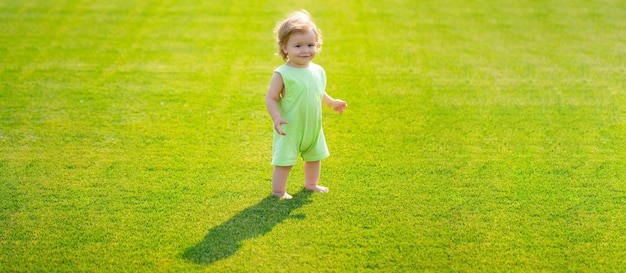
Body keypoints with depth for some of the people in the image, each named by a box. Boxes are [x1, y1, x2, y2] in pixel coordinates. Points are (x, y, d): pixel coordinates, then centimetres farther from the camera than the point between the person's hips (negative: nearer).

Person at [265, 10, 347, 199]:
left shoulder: (317, 71, 0)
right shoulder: (282, 74, -19)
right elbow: (271, 98, -17)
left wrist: (332, 103, 27)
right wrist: (277, 117, -30)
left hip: (313, 127, 7)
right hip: (289, 129, -6)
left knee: (314, 157, 23)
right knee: (284, 161, -2)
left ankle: (311, 184, 45)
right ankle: (278, 191, 15)